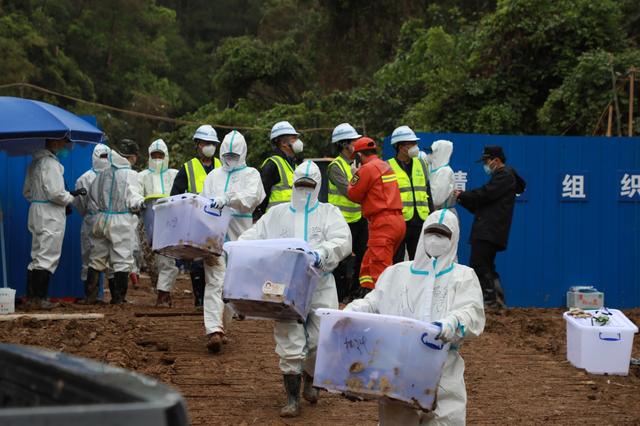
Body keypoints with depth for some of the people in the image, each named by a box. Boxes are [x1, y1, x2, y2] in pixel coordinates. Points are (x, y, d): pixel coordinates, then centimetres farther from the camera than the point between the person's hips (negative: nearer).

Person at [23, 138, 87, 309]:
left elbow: (27, 192, 19)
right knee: (47, 258, -4)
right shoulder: (51, 163, -15)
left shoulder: (35, 163, 15)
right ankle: (40, 299, -2)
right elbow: (55, 193, -20)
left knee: (37, 257, 14)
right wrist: (72, 195, -5)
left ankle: (31, 297, 16)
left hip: (36, 211, 9)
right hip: (50, 216, -9)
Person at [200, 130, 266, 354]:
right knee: (215, 282, -10)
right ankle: (214, 330, -19)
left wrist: (227, 200, -28)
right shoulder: (214, 176, 17)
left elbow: (250, 198, -11)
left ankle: (220, 326, 16)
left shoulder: (251, 175, 8)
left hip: (239, 236, -1)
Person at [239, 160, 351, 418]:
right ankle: (292, 399, 4)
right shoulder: (276, 214, 16)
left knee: (320, 341, -2)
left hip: (320, 287, -1)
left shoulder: (329, 213, 9)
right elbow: (251, 238, 11)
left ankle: (310, 380, 28)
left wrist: (322, 254, -27)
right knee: (290, 345, -6)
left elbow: (342, 241, -8)